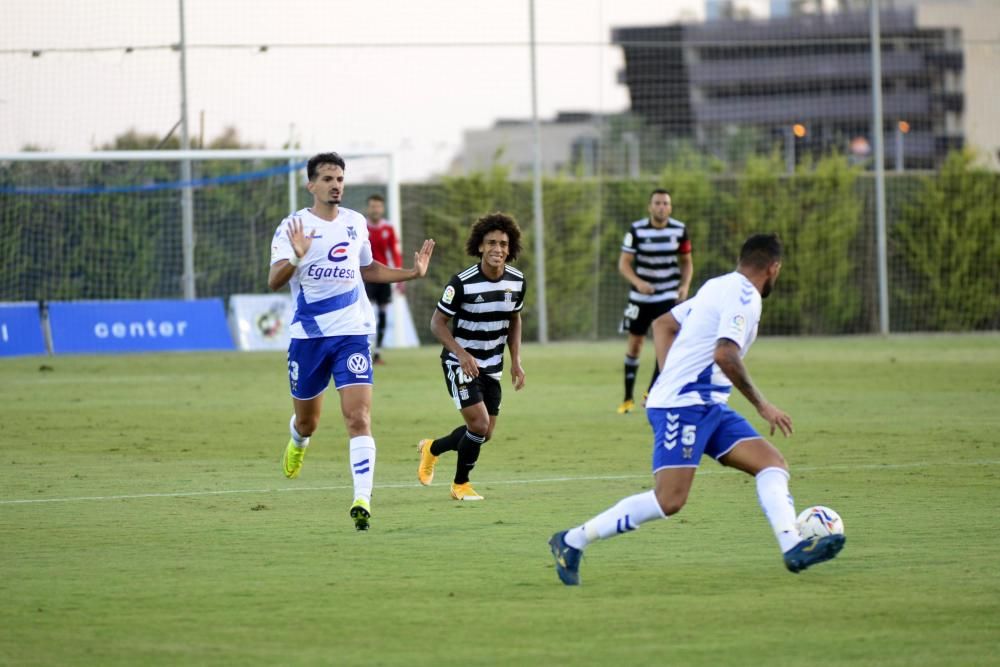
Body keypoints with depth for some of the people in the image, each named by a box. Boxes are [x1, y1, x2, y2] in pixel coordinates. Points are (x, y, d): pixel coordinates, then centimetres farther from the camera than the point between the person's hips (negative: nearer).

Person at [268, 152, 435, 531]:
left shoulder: (356, 223, 8)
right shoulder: (293, 227, -6)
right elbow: (274, 282, -17)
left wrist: (412, 273, 14)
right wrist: (295, 258, -36)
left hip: (352, 333, 1)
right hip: (308, 335, -1)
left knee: (359, 418, -15)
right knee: (307, 420, 14)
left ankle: (362, 500, -21)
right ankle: (298, 443, 52)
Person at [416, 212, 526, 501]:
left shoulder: (517, 281, -5)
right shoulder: (462, 282, -21)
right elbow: (437, 322, -14)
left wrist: (516, 362, 4)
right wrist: (461, 353, -27)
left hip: (492, 365, 6)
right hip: (460, 361, -6)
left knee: (484, 433, 8)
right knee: (479, 424, -17)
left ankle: (432, 448, 36)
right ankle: (461, 484, 7)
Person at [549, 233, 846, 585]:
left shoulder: (719, 286, 18)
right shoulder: (744, 296, -11)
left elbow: (665, 323, 25)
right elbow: (725, 355, -24)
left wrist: (668, 381, 23)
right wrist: (761, 404, -16)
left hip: (708, 407, 11)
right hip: (683, 407, -11)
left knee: (772, 462, -2)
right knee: (670, 500, -17)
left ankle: (793, 548, -18)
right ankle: (572, 541, -9)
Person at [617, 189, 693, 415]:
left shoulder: (679, 230, -4)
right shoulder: (637, 230, -11)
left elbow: (686, 262, 7)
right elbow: (624, 263, -11)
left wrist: (685, 285, -11)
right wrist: (637, 282, -29)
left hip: (669, 295, 0)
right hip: (641, 295, 0)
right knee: (634, 344, 5)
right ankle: (628, 398, 17)